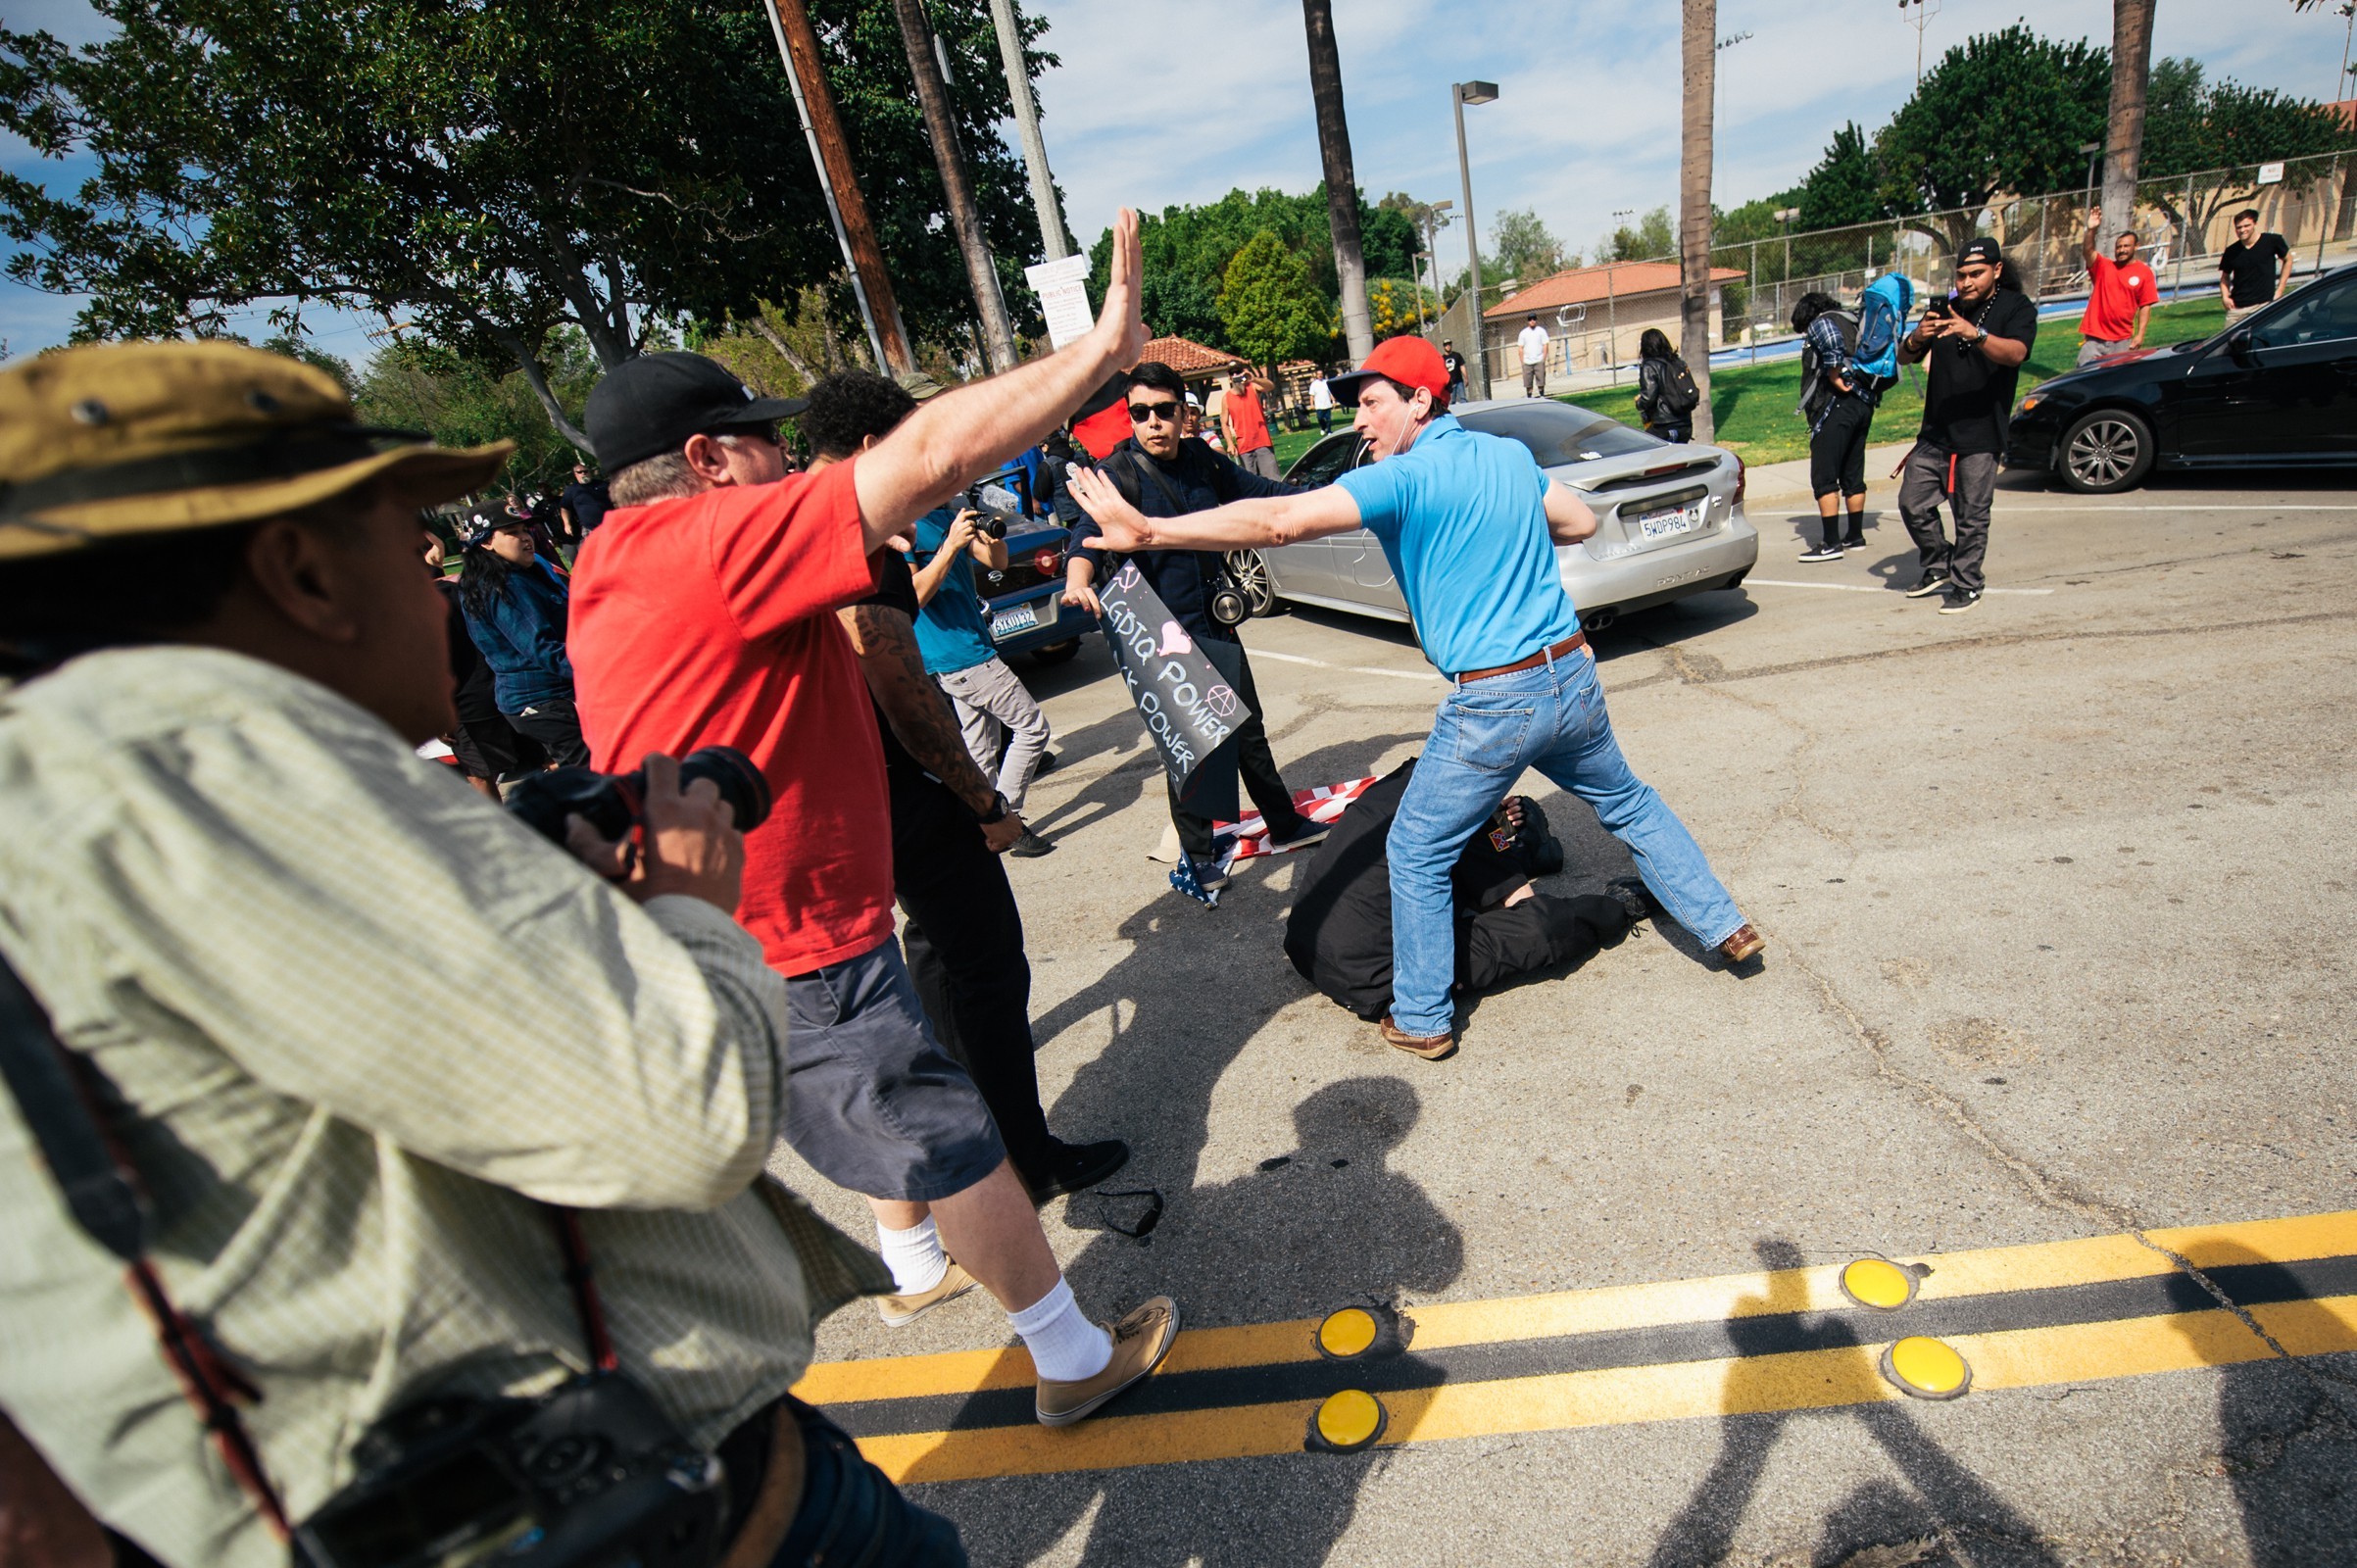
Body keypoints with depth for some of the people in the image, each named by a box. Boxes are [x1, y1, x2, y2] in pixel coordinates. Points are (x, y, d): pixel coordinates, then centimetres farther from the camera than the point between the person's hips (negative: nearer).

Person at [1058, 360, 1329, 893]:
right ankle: (1197, 855, 20)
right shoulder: (1117, 474, -14)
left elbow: (1256, 489, 19)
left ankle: (1285, 824, 37)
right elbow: (1090, 529, -32)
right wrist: (1078, 577, -54)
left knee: (1248, 730, 18)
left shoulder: (1201, 459, 4)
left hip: (1216, 623, 6)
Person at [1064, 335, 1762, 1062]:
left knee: (1416, 854, 9)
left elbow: (1278, 521, -24)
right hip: (1573, 676, 7)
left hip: (1495, 702, -7)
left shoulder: (1403, 479, -13)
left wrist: (1144, 530, -25)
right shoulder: (1510, 455, 9)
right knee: (1630, 806, 29)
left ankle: (1422, 1020, 19)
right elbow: (1581, 521, 22)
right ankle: (1725, 927, 41)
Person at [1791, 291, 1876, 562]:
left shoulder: (1820, 323, 0)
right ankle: (1855, 536, 22)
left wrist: (1835, 377, -14)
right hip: (1863, 403, 9)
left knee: (1824, 478, -7)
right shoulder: (1852, 323, 23)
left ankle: (1831, 542, -11)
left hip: (1837, 404, -9)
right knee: (1853, 475, 15)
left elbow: (1833, 343, -22)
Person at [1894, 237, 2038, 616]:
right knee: (1913, 504, 4)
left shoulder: (2017, 308, -3)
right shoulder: (1945, 309, 10)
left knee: (1972, 518, -2)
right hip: (1935, 432, 4)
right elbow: (1905, 358, 5)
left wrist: (1975, 334, -40)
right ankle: (1938, 565, 25)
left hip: (1981, 436, -4)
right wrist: (1916, 339, -19)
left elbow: (2015, 353, -22)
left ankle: (1967, 584, 11)